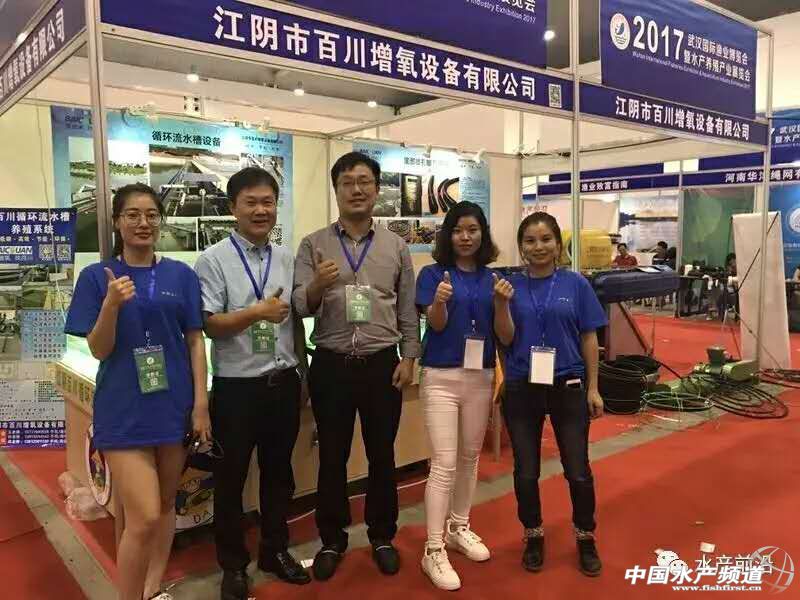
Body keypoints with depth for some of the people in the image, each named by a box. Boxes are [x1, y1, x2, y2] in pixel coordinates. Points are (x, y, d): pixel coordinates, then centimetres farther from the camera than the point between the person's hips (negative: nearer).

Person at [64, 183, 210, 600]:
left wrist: (201, 403, -2)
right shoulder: (97, 276, -2)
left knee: (165, 506, 15)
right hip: (124, 409, -3)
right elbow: (99, 350, -4)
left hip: (174, 404, 3)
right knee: (143, 518, -8)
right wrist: (111, 305, -22)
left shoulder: (181, 275, 3)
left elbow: (195, 341, 4)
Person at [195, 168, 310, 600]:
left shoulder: (288, 259, 5)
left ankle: (275, 550, 40)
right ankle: (233, 565, 32)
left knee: (278, 471, 19)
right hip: (236, 386, -4)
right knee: (231, 478, 11)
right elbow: (209, 325, -13)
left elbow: (297, 315, 10)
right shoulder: (213, 260, -9)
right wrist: (257, 312, -25)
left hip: (284, 382, 4)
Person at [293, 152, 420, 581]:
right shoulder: (313, 245, 1)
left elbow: (408, 310, 7)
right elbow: (300, 306, -7)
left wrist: (408, 358, 0)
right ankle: (332, 539, 29)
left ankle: (382, 536, 31)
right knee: (332, 456, 11)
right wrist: (318, 285, -28)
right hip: (331, 365, -1)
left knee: (382, 455, 12)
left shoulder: (396, 247, 5)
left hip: (382, 364, 1)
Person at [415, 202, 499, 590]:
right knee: (444, 463, -6)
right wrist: (440, 301, -36)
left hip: (481, 377, 5)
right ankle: (433, 551, 3)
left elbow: (501, 333, 9)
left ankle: (459, 528, 34)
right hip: (441, 377, -4)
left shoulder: (491, 278, 7)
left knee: (470, 458, 16)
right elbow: (436, 323, -15)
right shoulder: (433, 273, -4)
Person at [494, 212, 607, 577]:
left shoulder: (576, 285, -2)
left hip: (568, 387, 0)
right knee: (526, 471, 10)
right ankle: (533, 536, 31)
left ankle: (585, 538, 29)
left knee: (578, 470, 6)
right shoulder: (511, 286, 0)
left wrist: (593, 388, 0)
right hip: (522, 389, 1)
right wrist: (501, 303, -19)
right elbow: (506, 339, -3)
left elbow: (589, 339, 2)